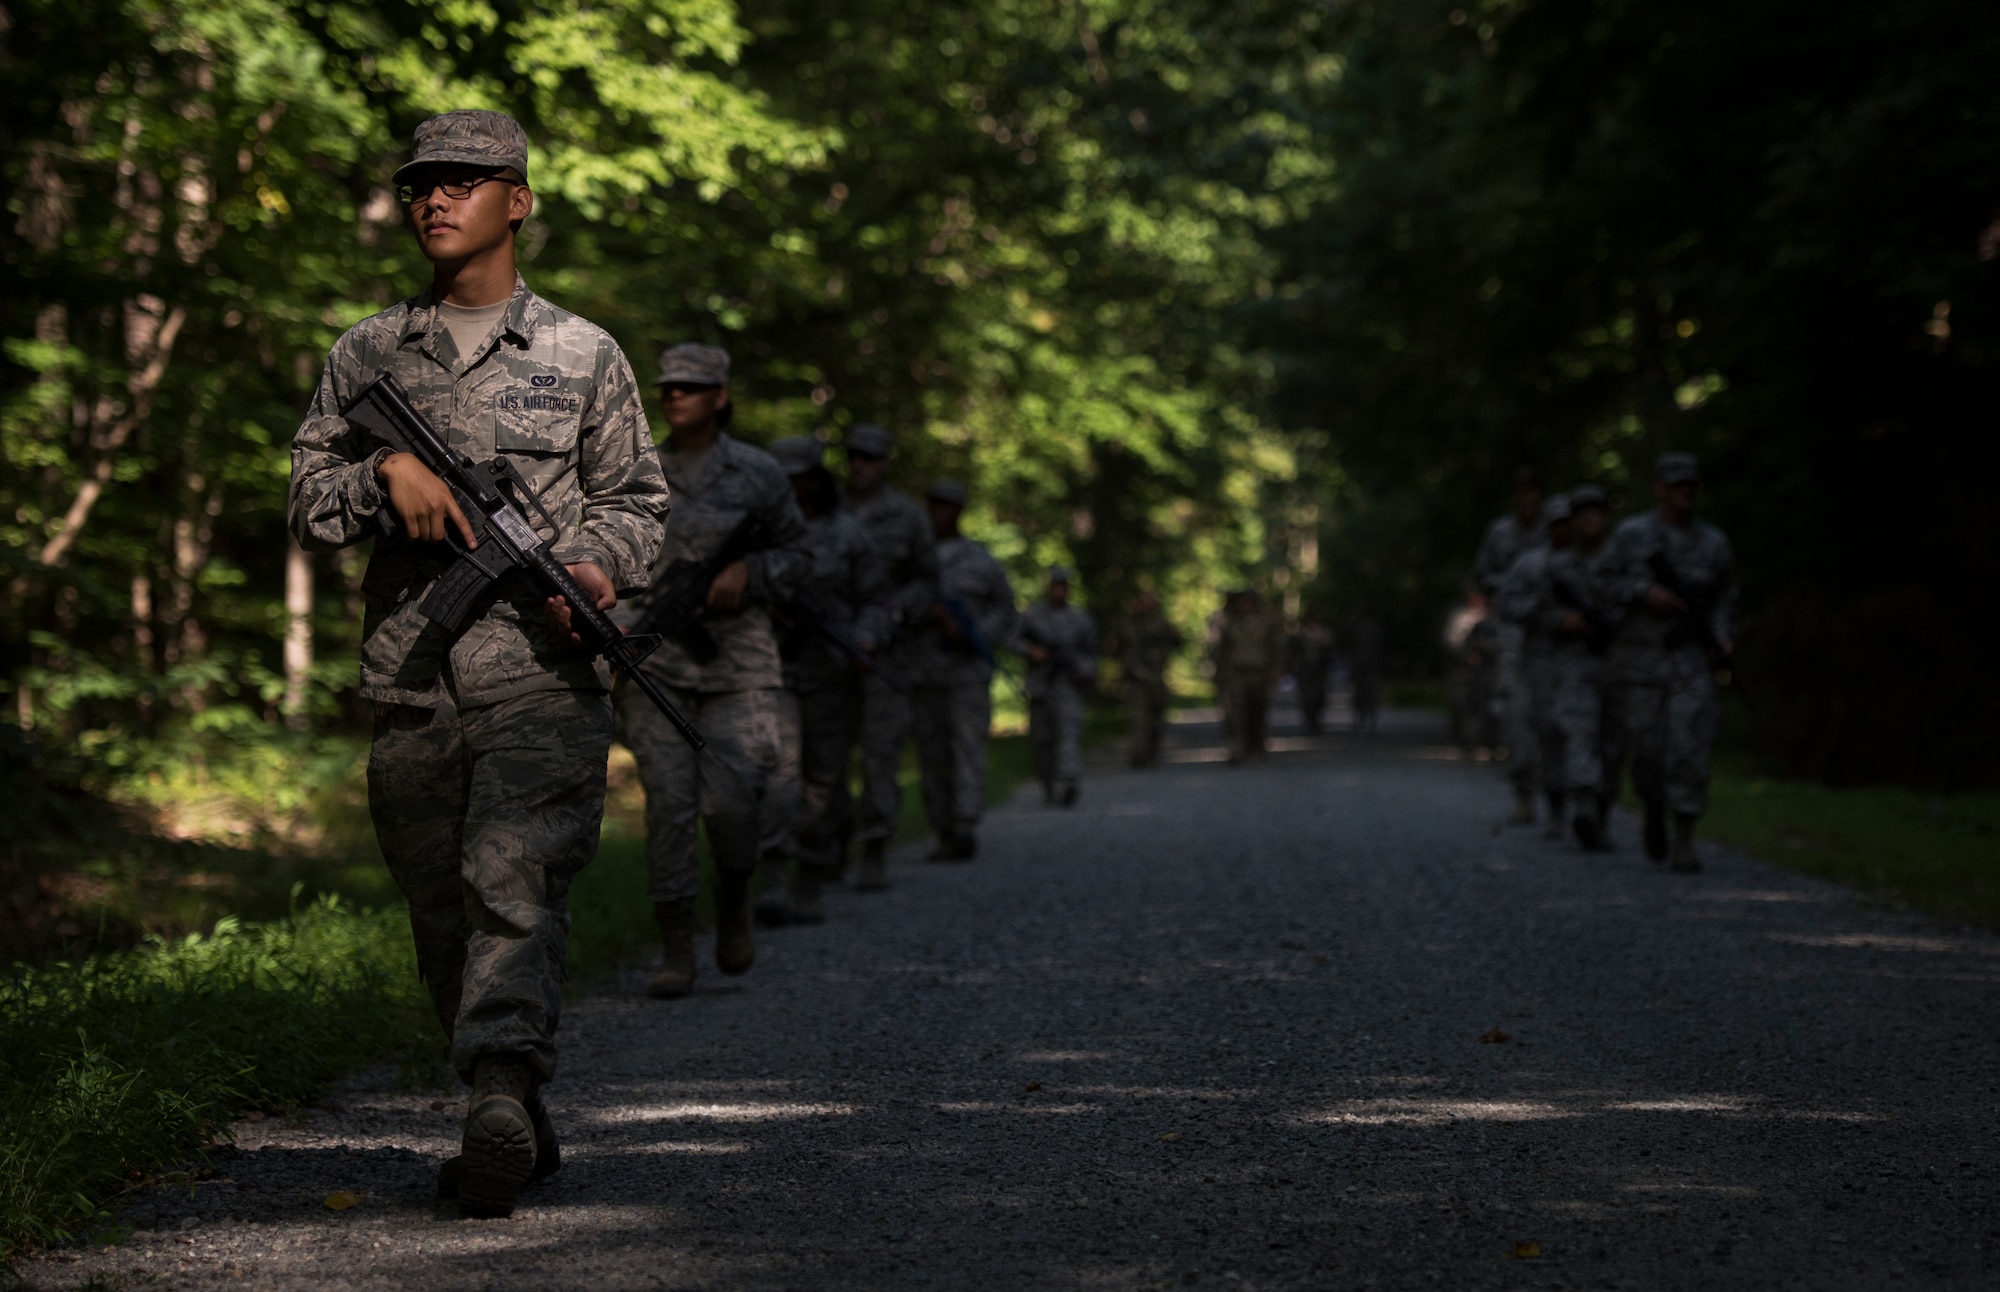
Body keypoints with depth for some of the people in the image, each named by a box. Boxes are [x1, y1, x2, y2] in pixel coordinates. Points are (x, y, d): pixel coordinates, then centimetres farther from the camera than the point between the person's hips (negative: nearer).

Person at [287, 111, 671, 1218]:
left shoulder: (584, 357, 9)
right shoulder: (364, 356, 14)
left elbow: (635, 498, 12)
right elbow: (308, 501, 11)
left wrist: (599, 563, -9)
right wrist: (387, 472, -9)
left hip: (543, 678, -3)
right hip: (410, 685, 4)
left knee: (517, 889, -20)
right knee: (442, 918, 8)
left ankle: (501, 1103, -32)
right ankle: (525, 1130, 21)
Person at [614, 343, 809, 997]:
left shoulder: (759, 474, 1)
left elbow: (795, 557, 7)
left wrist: (747, 574, -13)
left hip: (736, 658, -1)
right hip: (653, 659, 1)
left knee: (730, 799, -12)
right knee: (669, 803, -6)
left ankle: (735, 897, 20)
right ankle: (675, 955, -1)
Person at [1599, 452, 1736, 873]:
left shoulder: (1714, 543, 6)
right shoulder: (1631, 535, 0)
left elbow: (1724, 599, 14)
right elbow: (1602, 584, 0)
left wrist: (1720, 639, -2)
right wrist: (1644, 591, -15)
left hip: (1692, 660, 1)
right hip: (1639, 659, 0)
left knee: (1689, 748, -12)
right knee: (1645, 749, 3)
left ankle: (1684, 840, -10)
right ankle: (1654, 810, 33)